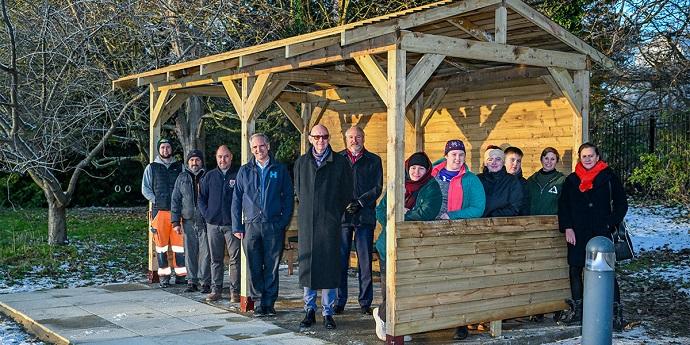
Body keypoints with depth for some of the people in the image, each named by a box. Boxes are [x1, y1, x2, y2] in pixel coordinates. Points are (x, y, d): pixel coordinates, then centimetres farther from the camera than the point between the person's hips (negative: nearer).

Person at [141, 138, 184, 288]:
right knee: (161, 243, 0)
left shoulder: (179, 167, 12)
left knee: (179, 242, -1)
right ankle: (164, 276, 6)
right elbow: (145, 188, 9)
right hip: (159, 211, -1)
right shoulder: (152, 168, 9)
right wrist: (156, 200, -2)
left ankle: (180, 275, 4)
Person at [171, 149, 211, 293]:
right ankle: (192, 282, 13)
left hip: (205, 221, -2)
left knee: (205, 252, -3)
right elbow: (175, 200, 9)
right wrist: (176, 222, 2)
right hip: (188, 221, 2)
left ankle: (206, 282, 4)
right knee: (190, 252, 5)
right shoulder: (182, 178, 10)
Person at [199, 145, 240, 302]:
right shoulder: (209, 176, 11)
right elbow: (201, 198, 16)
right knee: (215, 259, 9)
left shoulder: (238, 176, -1)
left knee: (235, 258, -3)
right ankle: (215, 289, 16)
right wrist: (207, 214, 4)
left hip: (232, 224, -3)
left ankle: (235, 291, 2)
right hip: (213, 224, 3)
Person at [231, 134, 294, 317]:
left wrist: (284, 222, -4)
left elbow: (288, 197, 6)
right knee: (254, 267, 3)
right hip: (251, 225, 1)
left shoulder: (280, 170, 6)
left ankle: (269, 302, 10)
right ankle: (259, 302, 12)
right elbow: (236, 199, 10)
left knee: (271, 267, 3)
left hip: (274, 226, -1)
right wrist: (237, 226, 3)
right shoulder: (245, 171, 10)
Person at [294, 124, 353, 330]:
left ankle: (328, 313, 7)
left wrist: (334, 215, 3)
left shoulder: (340, 162, 2)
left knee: (329, 266, -1)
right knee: (306, 265, 4)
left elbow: (346, 194, 4)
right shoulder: (301, 163, 10)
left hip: (329, 223, -2)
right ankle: (310, 311, 15)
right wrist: (308, 211, 13)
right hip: (306, 222, 2)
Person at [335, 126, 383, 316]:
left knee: (365, 262, 0)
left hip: (365, 216, 0)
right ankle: (339, 301, 8)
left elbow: (377, 188, 4)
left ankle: (365, 302, 7)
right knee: (340, 261, 0)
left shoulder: (374, 160, 11)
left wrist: (360, 202, -9)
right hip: (341, 215, 0)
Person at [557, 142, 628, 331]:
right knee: (575, 269, 9)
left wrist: (610, 224, -6)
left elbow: (621, 204, 2)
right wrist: (567, 228, -1)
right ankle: (576, 310, 22)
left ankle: (616, 311, 0)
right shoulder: (572, 180, 9)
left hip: (601, 233, -4)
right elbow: (563, 205, 10)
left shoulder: (608, 177, 1)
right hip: (577, 234, 4)